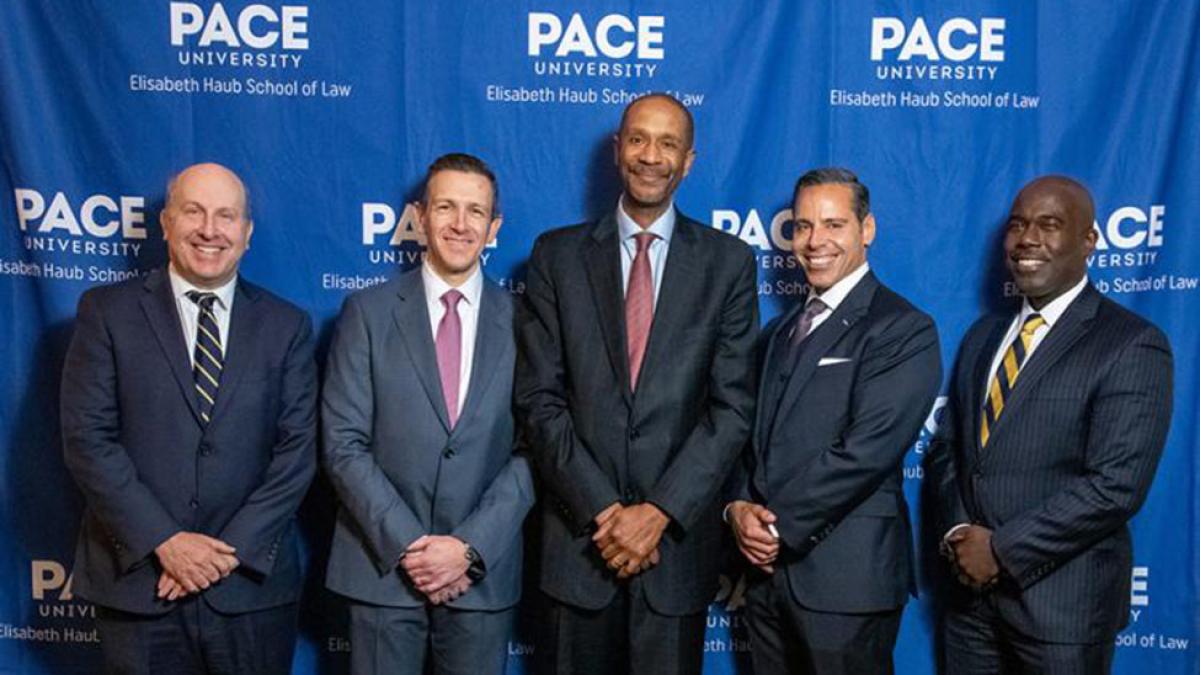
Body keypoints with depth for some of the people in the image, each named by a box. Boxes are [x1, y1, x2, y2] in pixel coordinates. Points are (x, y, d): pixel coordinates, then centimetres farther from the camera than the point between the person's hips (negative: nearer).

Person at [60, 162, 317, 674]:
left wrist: (233, 549, -10)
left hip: (251, 586, 1)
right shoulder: (108, 311, 2)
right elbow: (86, 437, -5)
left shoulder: (287, 325, 5)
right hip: (136, 581, 0)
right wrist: (163, 540, -13)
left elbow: (298, 448, -1)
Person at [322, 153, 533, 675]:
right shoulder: (368, 312, 0)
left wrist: (469, 546, -11)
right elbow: (343, 444, -4)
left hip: (484, 573, 1)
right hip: (383, 569, 0)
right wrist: (407, 545, -11)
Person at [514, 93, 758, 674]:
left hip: (679, 536, 0)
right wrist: (601, 511, -10)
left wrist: (658, 512, -12)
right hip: (579, 536, 1)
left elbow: (733, 406, -3)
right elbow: (539, 398, -2)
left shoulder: (728, 263, 2)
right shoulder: (557, 256, 3)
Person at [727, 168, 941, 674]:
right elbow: (752, 434, 12)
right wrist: (739, 508, -6)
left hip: (848, 575, -6)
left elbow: (866, 451, -18)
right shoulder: (780, 330, 16)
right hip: (768, 566, 7)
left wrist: (779, 526, -14)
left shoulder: (904, 331, -9)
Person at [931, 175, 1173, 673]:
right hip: (973, 585, 6)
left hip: (1064, 597, -5)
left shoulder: (1131, 346, -11)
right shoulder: (983, 335, 10)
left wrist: (1002, 548, -16)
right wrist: (959, 533, -6)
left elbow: (1117, 485, -18)